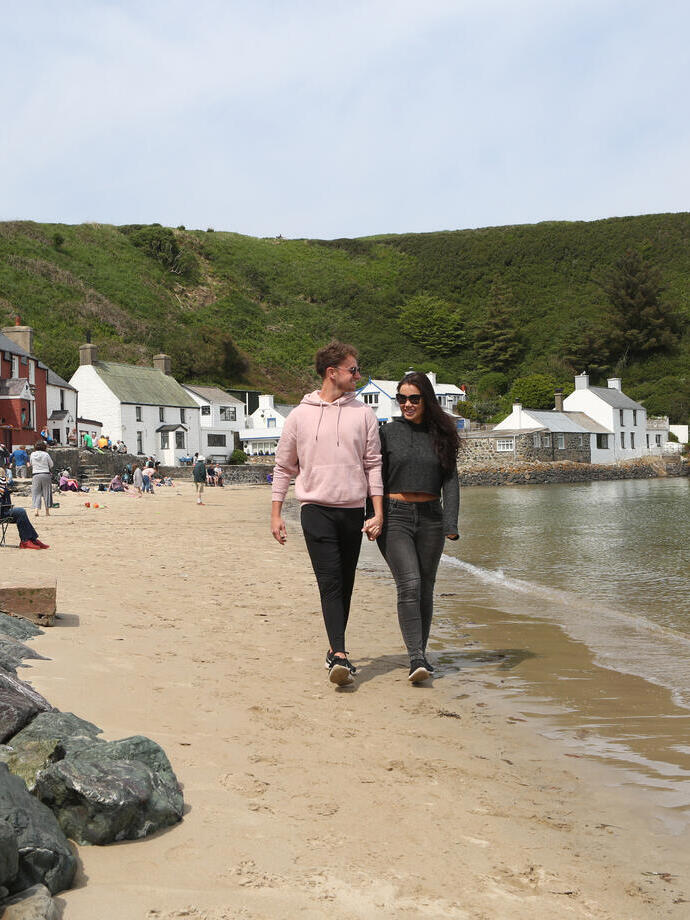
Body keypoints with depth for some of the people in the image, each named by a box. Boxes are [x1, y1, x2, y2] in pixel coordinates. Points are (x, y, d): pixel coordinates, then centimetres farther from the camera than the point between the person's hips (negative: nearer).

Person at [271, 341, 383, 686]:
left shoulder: (363, 414, 7)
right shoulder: (300, 415, 5)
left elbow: (374, 465, 7)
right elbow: (284, 467, 11)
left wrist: (378, 513, -1)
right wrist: (276, 514, 8)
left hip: (353, 510, 2)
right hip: (316, 507, -2)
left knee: (344, 586, 8)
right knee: (329, 581, -13)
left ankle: (335, 652, 21)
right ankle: (340, 655, -19)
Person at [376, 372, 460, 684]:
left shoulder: (441, 434, 7)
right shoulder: (388, 432, 2)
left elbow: (450, 481, 3)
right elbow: (377, 479, 5)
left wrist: (451, 523, -9)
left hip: (430, 518, 3)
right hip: (396, 516, -2)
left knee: (425, 588, 9)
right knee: (409, 585, -16)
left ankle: (421, 654, 23)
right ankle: (416, 659, -19)